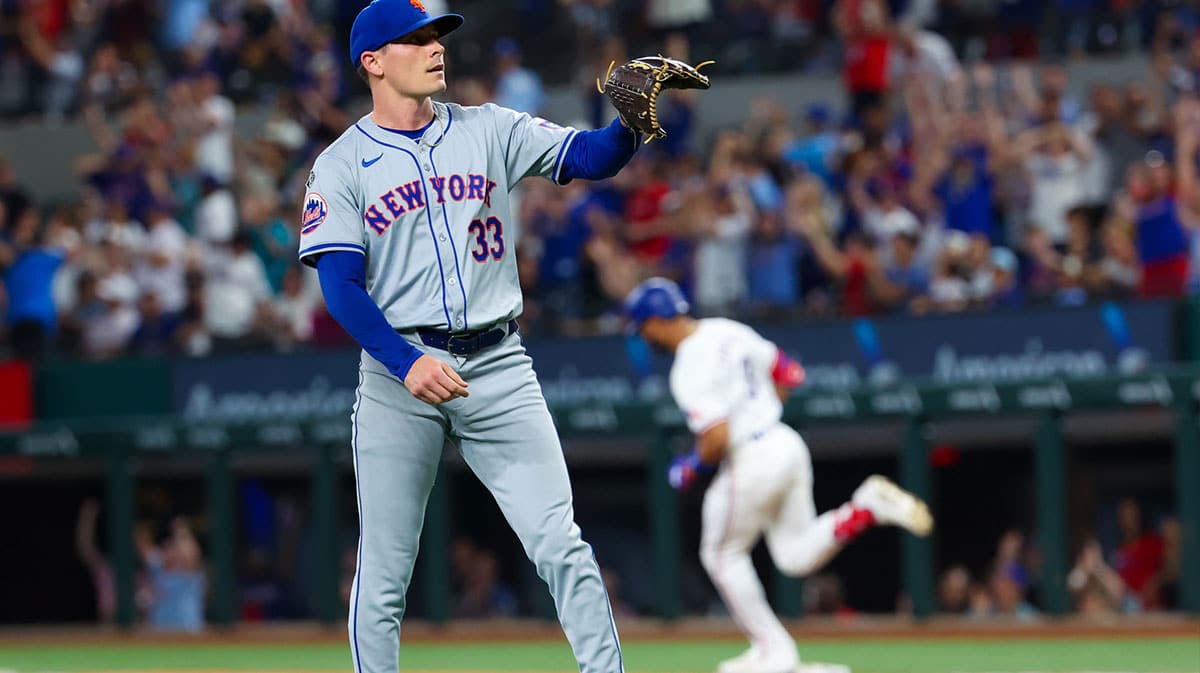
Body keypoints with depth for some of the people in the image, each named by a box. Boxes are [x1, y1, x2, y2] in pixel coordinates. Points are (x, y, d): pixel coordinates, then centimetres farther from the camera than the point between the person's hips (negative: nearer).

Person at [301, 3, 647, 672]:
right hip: (397, 367, -1)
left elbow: (591, 157, -2)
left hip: (498, 366, 2)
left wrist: (633, 122, -25)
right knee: (384, 573, 1)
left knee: (561, 545, -7)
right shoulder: (342, 165, 2)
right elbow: (341, 289, -7)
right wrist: (407, 364, -22)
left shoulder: (489, 131, 9)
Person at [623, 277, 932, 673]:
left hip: (750, 462, -8)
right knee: (797, 556, 14)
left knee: (722, 555, 14)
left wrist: (691, 469, -6)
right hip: (787, 444, 8)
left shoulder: (690, 367, -19)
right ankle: (868, 506, -5)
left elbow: (715, 439, -26)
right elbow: (789, 373, 17)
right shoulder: (727, 332, 9)